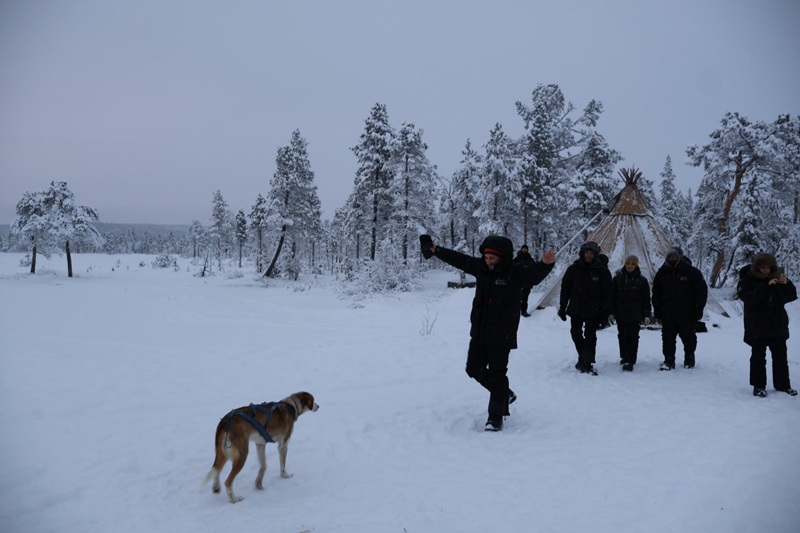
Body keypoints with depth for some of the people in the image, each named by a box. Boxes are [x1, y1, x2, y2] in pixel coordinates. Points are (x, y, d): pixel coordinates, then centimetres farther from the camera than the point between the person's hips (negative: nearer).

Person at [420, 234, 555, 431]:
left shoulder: (515, 273, -14)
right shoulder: (480, 267, 3)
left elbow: (535, 273, -31)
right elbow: (459, 259, 14)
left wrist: (546, 264, -53)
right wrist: (436, 250, 17)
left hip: (501, 334, -7)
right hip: (479, 332, 7)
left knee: (497, 374, -4)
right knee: (474, 369, 15)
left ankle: (496, 416, 8)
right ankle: (505, 394, 36)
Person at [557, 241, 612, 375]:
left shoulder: (602, 271, -2)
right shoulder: (574, 269, 1)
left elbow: (607, 292, -1)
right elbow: (565, 288, 5)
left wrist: (605, 312, -6)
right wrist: (562, 307, 3)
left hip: (593, 311, -2)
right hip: (575, 309, 3)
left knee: (590, 336, -2)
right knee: (576, 334, 10)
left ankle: (587, 363, 3)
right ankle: (583, 357, 28)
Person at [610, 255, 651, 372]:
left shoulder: (642, 280, 2)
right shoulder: (617, 278, 4)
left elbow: (646, 299, 4)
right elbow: (612, 297, 5)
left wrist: (646, 314, -1)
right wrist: (612, 312, 0)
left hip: (635, 315, -2)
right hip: (621, 314, 2)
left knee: (632, 337, -5)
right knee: (622, 336, 12)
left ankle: (630, 361, -5)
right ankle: (624, 357, 29)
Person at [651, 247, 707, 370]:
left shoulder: (691, 272, -3)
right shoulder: (662, 273, 7)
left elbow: (701, 291, -1)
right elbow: (656, 294, 13)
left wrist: (698, 309, -6)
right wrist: (657, 310, 6)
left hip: (687, 314, -2)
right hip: (667, 314, 3)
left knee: (688, 337, 9)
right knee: (668, 338, 2)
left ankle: (689, 360, 25)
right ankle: (669, 361, 8)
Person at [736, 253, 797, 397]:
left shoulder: (776, 278, 7)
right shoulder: (747, 281, -7)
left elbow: (792, 296, 3)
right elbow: (749, 298, -24)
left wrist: (786, 284, -16)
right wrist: (766, 286, -30)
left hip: (778, 326, 5)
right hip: (757, 327, -5)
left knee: (780, 357, 12)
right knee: (758, 357, 0)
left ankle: (783, 384, 23)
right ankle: (758, 386, 7)